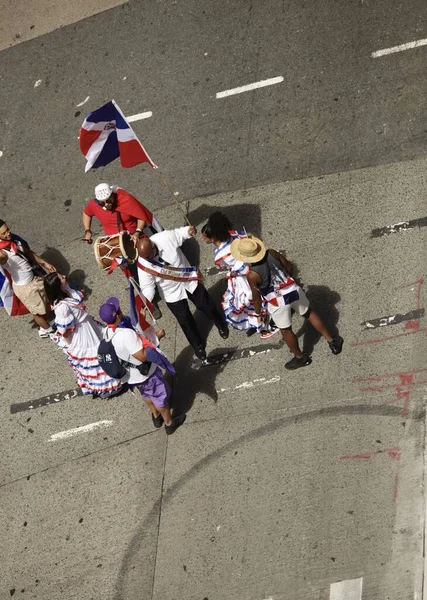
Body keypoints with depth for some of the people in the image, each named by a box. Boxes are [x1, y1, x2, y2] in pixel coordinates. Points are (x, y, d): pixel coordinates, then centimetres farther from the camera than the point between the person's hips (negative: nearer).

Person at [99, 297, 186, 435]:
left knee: (147, 395, 34)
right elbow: (142, 356, -38)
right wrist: (156, 337, -28)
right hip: (146, 373, -7)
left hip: (131, 375, 7)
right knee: (160, 397, 20)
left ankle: (156, 417, 56)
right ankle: (169, 423, 41)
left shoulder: (107, 332, -13)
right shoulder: (126, 334, -41)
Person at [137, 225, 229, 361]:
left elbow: (180, 233, -9)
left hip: (189, 280, 1)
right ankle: (198, 346, 44)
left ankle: (221, 325, 56)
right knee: (185, 320, 16)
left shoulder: (166, 238, -30)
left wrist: (189, 231, -29)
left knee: (206, 306, 23)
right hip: (172, 293, -1)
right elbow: (147, 287, -24)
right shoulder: (143, 265, -30)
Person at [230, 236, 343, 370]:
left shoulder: (252, 275, -25)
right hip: (294, 291, 5)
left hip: (278, 303, -5)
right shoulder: (272, 253, -12)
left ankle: (300, 357, 41)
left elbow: (257, 298, -13)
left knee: (286, 330, 20)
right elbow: (289, 267, 3)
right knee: (309, 313, 28)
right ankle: (331, 340, 38)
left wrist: (259, 313, 6)